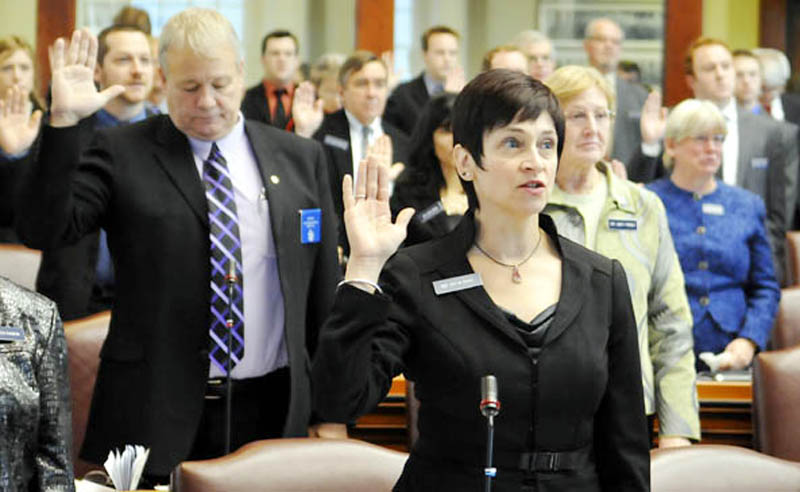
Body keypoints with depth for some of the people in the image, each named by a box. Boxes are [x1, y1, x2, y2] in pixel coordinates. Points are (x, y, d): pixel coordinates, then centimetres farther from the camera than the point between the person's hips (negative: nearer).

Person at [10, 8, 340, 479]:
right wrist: (63, 120, -20)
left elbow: (324, 293, 10)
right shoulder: (121, 153, 1)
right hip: (154, 414, -2)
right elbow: (44, 228, -11)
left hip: (272, 412, 2)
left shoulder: (301, 158, 8)